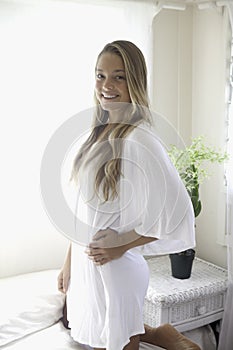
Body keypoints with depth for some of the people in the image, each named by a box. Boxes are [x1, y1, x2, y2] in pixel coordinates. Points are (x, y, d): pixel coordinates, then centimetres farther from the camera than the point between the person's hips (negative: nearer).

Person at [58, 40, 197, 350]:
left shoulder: (139, 140, -20)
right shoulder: (100, 133, 4)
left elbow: (177, 211, -23)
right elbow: (84, 209, 9)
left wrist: (122, 244, -15)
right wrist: (69, 262, 12)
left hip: (114, 268, -8)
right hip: (84, 263, 8)